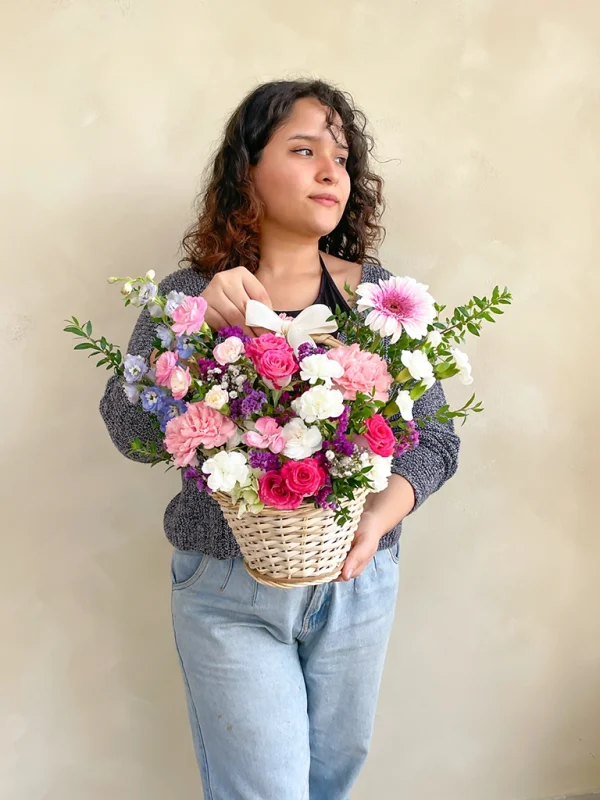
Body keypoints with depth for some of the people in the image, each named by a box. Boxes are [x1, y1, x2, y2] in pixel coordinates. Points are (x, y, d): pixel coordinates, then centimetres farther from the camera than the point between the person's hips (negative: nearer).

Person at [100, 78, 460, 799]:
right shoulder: (188, 295, -5)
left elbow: (434, 436, -2)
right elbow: (130, 430, -15)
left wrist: (378, 514, -20)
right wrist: (199, 327, -29)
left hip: (358, 580, 3)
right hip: (228, 589, -2)